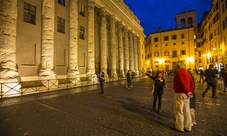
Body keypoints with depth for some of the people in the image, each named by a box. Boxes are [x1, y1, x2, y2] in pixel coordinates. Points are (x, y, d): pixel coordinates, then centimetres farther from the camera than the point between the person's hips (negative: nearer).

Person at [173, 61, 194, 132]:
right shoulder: (187, 72, 12)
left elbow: (182, 83, -23)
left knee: (179, 111, 3)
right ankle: (188, 127, 26)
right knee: (187, 111, 15)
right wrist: (190, 92, 7)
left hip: (180, 94, -8)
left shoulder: (179, 72, -13)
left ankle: (180, 127, 14)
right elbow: (192, 83, 9)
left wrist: (187, 92, -13)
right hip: (186, 94, 8)